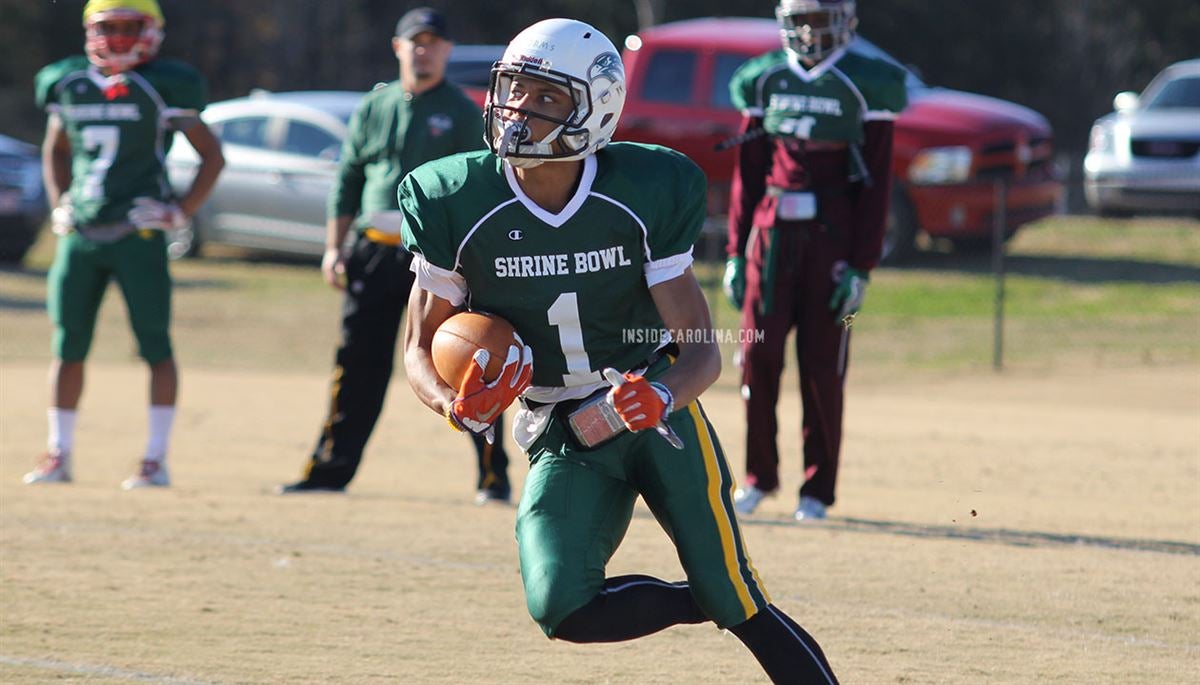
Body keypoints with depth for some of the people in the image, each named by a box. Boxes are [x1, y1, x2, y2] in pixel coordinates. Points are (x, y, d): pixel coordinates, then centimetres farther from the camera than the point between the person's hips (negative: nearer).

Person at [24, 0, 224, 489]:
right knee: (68, 346, 6)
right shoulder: (69, 86, 8)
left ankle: (156, 461, 3)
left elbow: (212, 156, 2)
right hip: (80, 236, 5)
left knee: (155, 346, -2)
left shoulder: (162, 89, -5)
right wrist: (60, 206, 15)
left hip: (138, 236, -4)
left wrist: (181, 212, -6)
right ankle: (58, 456, 14)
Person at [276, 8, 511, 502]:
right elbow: (347, 182, 17)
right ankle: (331, 467, 13)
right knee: (358, 363, 6)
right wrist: (334, 247, 9)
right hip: (375, 251, 4)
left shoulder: (462, 113, 2)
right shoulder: (373, 109, 14)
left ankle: (493, 475, 0)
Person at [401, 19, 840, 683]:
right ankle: (713, 602, 5)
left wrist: (662, 398, -35)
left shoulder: (643, 196, -13)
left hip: (657, 409, -1)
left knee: (744, 609, -6)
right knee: (562, 609, -21)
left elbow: (702, 349, -11)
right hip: (563, 434, 1)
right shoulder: (458, 205, -12)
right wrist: (459, 405, -25)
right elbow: (420, 348, -2)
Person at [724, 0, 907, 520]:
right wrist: (737, 251, 9)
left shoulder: (864, 85, -2)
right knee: (758, 354, -1)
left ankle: (818, 488, 9)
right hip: (773, 233, 3)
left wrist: (862, 266, -8)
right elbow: (747, 174, 13)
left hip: (832, 237, -3)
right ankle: (759, 476, 13)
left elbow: (875, 185, -4)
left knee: (823, 364, 0)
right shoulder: (765, 80, 9)